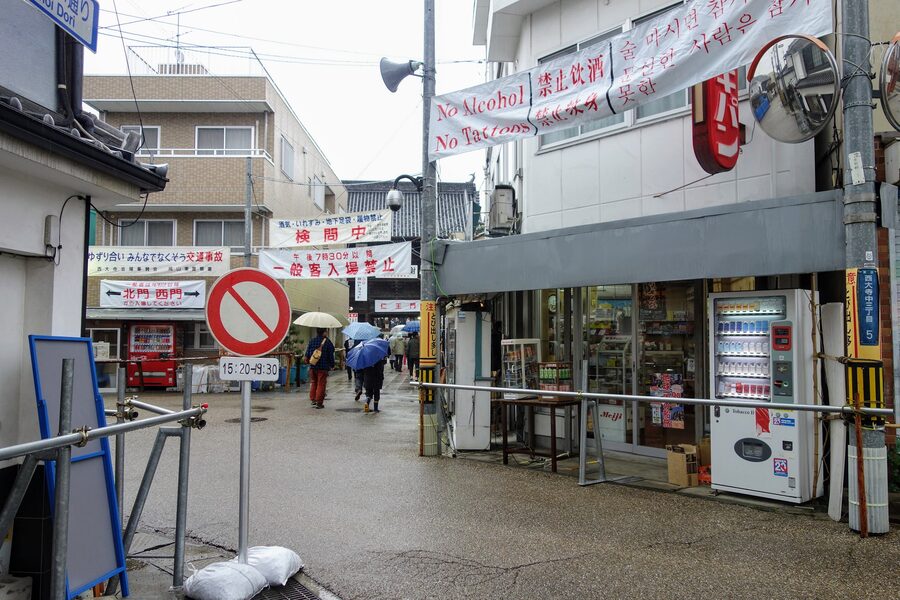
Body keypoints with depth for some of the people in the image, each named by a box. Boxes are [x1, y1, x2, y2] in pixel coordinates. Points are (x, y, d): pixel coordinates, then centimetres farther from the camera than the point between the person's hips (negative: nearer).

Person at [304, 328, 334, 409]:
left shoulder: (311, 341, 5)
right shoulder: (327, 342, -7)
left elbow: (307, 354, 8)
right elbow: (331, 356, -4)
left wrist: (307, 361, 23)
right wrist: (332, 365, 6)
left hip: (312, 366, 4)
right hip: (323, 367, -4)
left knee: (313, 383, 20)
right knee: (321, 384, 0)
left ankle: (313, 399, 21)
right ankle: (319, 403, 0)